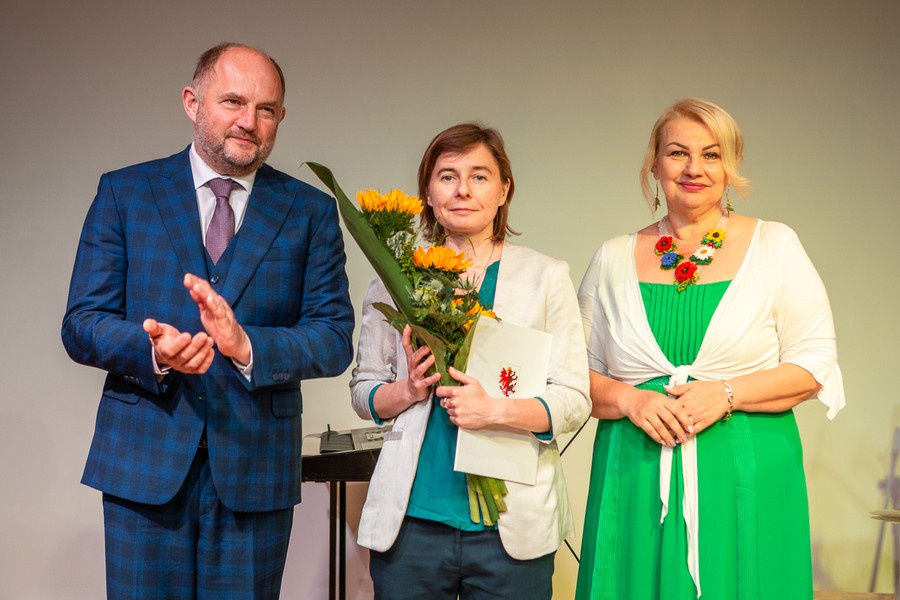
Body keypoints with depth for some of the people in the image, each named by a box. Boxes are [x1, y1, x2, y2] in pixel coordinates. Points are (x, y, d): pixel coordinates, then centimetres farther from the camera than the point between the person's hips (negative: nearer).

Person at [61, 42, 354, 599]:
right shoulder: (123, 193, 5)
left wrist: (247, 346, -20)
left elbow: (335, 337, -1)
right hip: (144, 462, 0)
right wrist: (154, 350, -21)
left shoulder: (311, 212, 6)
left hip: (255, 468, 1)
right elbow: (82, 323, 1)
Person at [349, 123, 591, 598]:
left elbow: (574, 400, -1)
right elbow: (362, 391, 11)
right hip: (411, 519, 1)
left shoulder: (545, 277, 3)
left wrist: (495, 411, -17)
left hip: (512, 524, -1)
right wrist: (408, 390, -9)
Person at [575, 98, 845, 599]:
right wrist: (629, 400, -10)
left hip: (746, 485, -1)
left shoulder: (775, 246, 4)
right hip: (637, 481, 1)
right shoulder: (614, 259, 8)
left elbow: (815, 363, 0)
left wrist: (726, 393, -13)